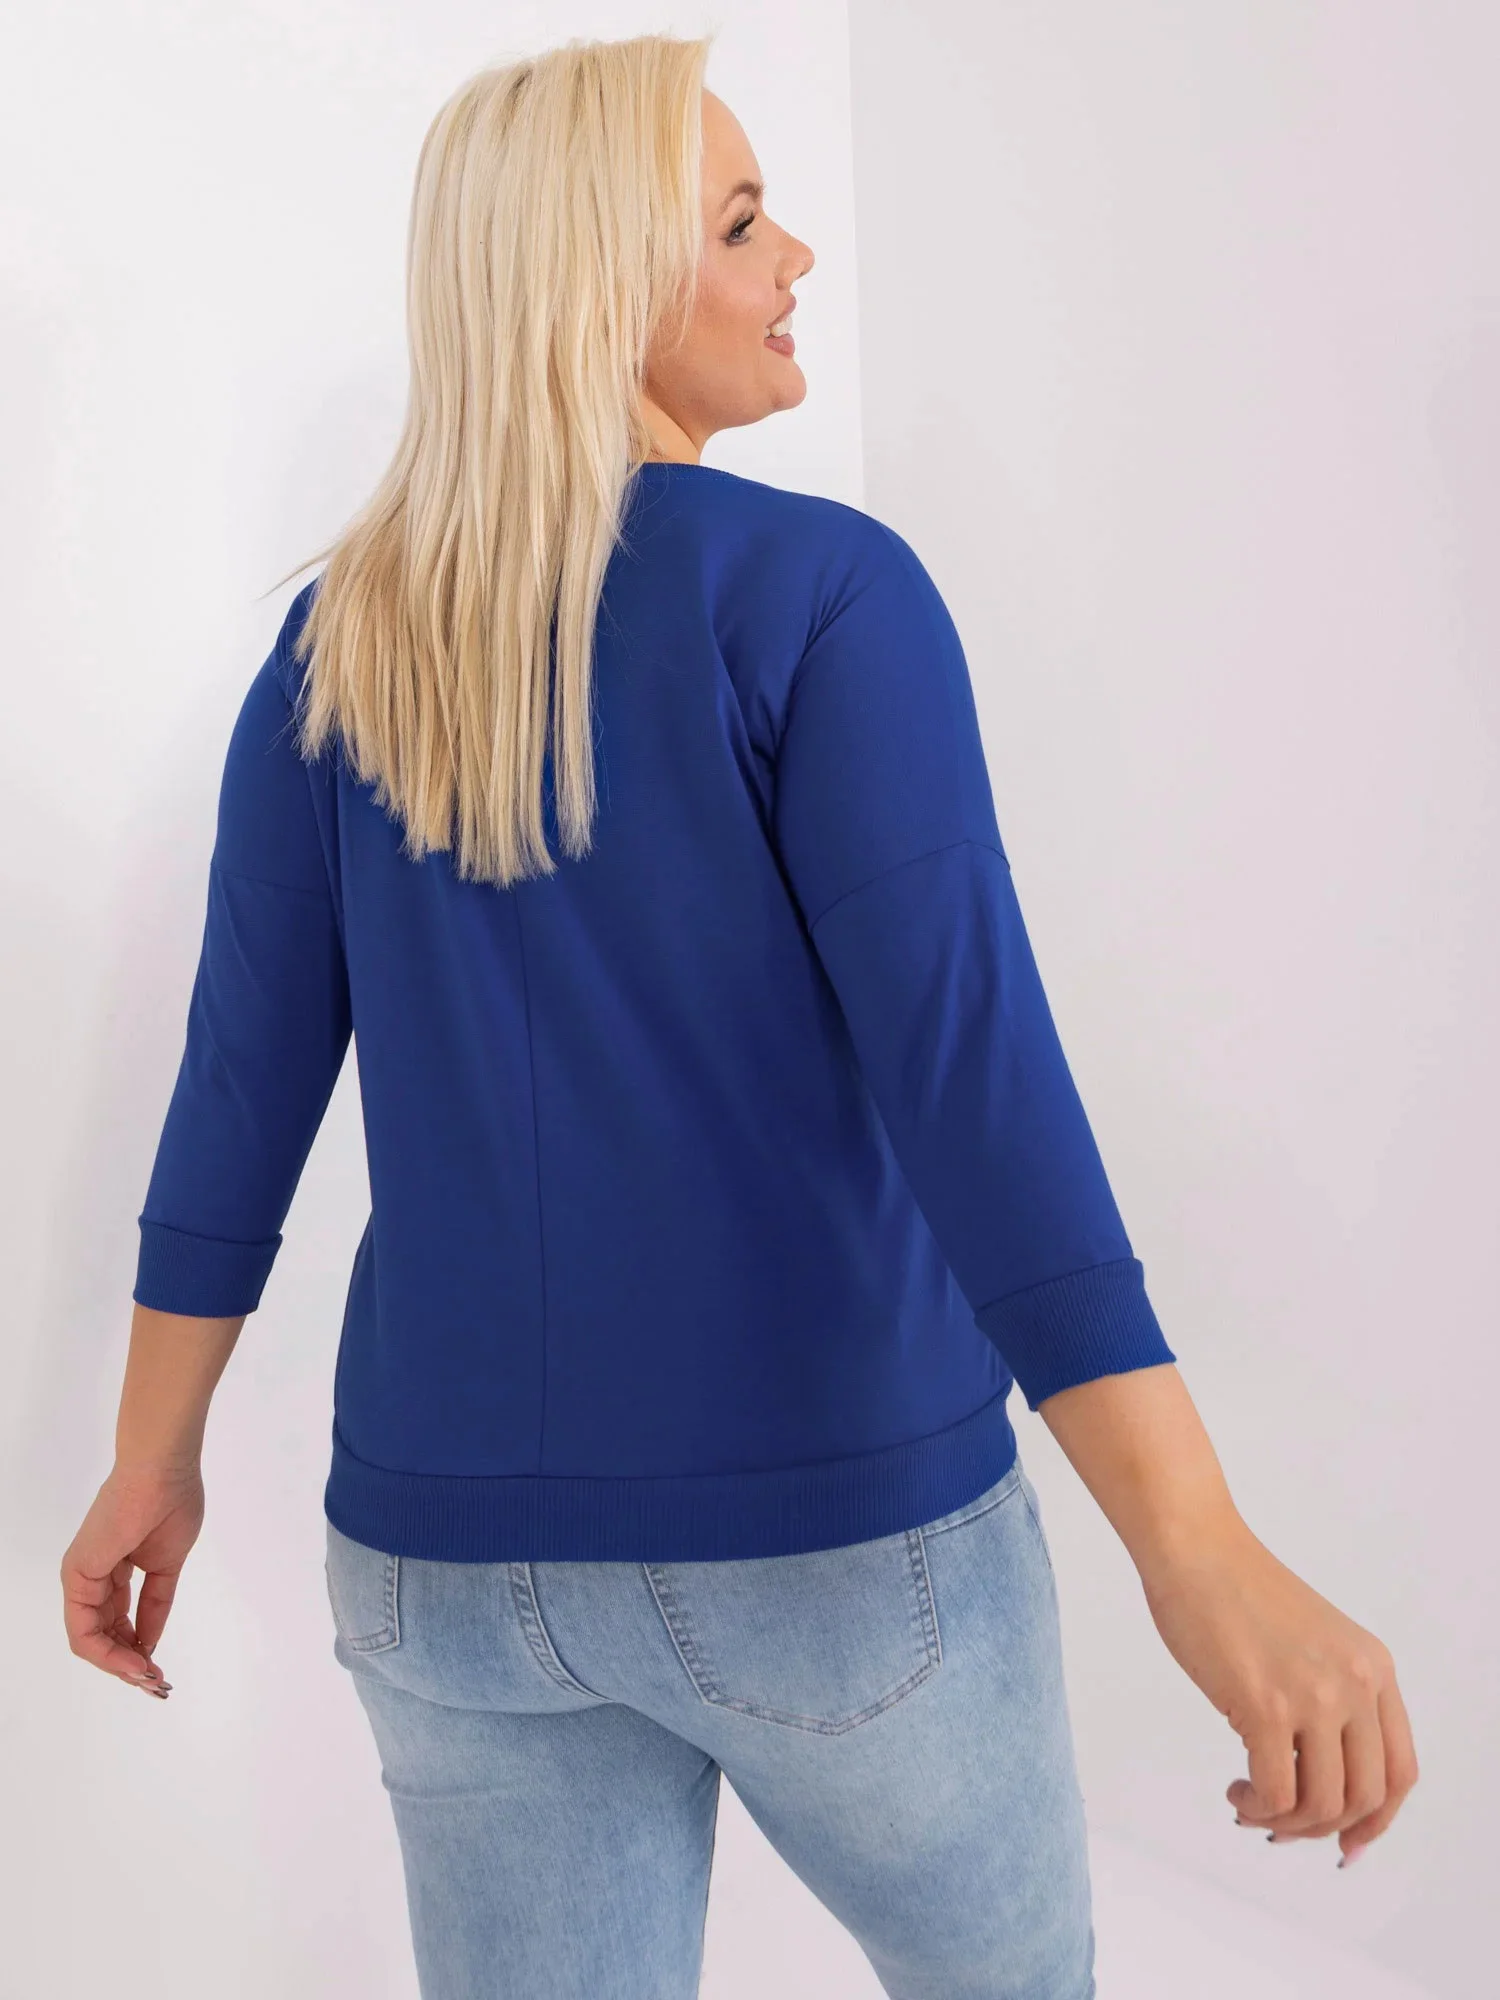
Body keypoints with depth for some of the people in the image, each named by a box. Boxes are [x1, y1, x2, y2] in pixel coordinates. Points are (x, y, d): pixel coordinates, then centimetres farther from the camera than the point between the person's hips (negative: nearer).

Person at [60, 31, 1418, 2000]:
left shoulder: (342, 637, 1)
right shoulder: (824, 590, -14)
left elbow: (243, 1073, 1)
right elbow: (966, 1063, -24)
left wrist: (154, 1464, 10)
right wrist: (1204, 1553, -26)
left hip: (462, 1542, 4)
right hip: (832, 1525, -3)